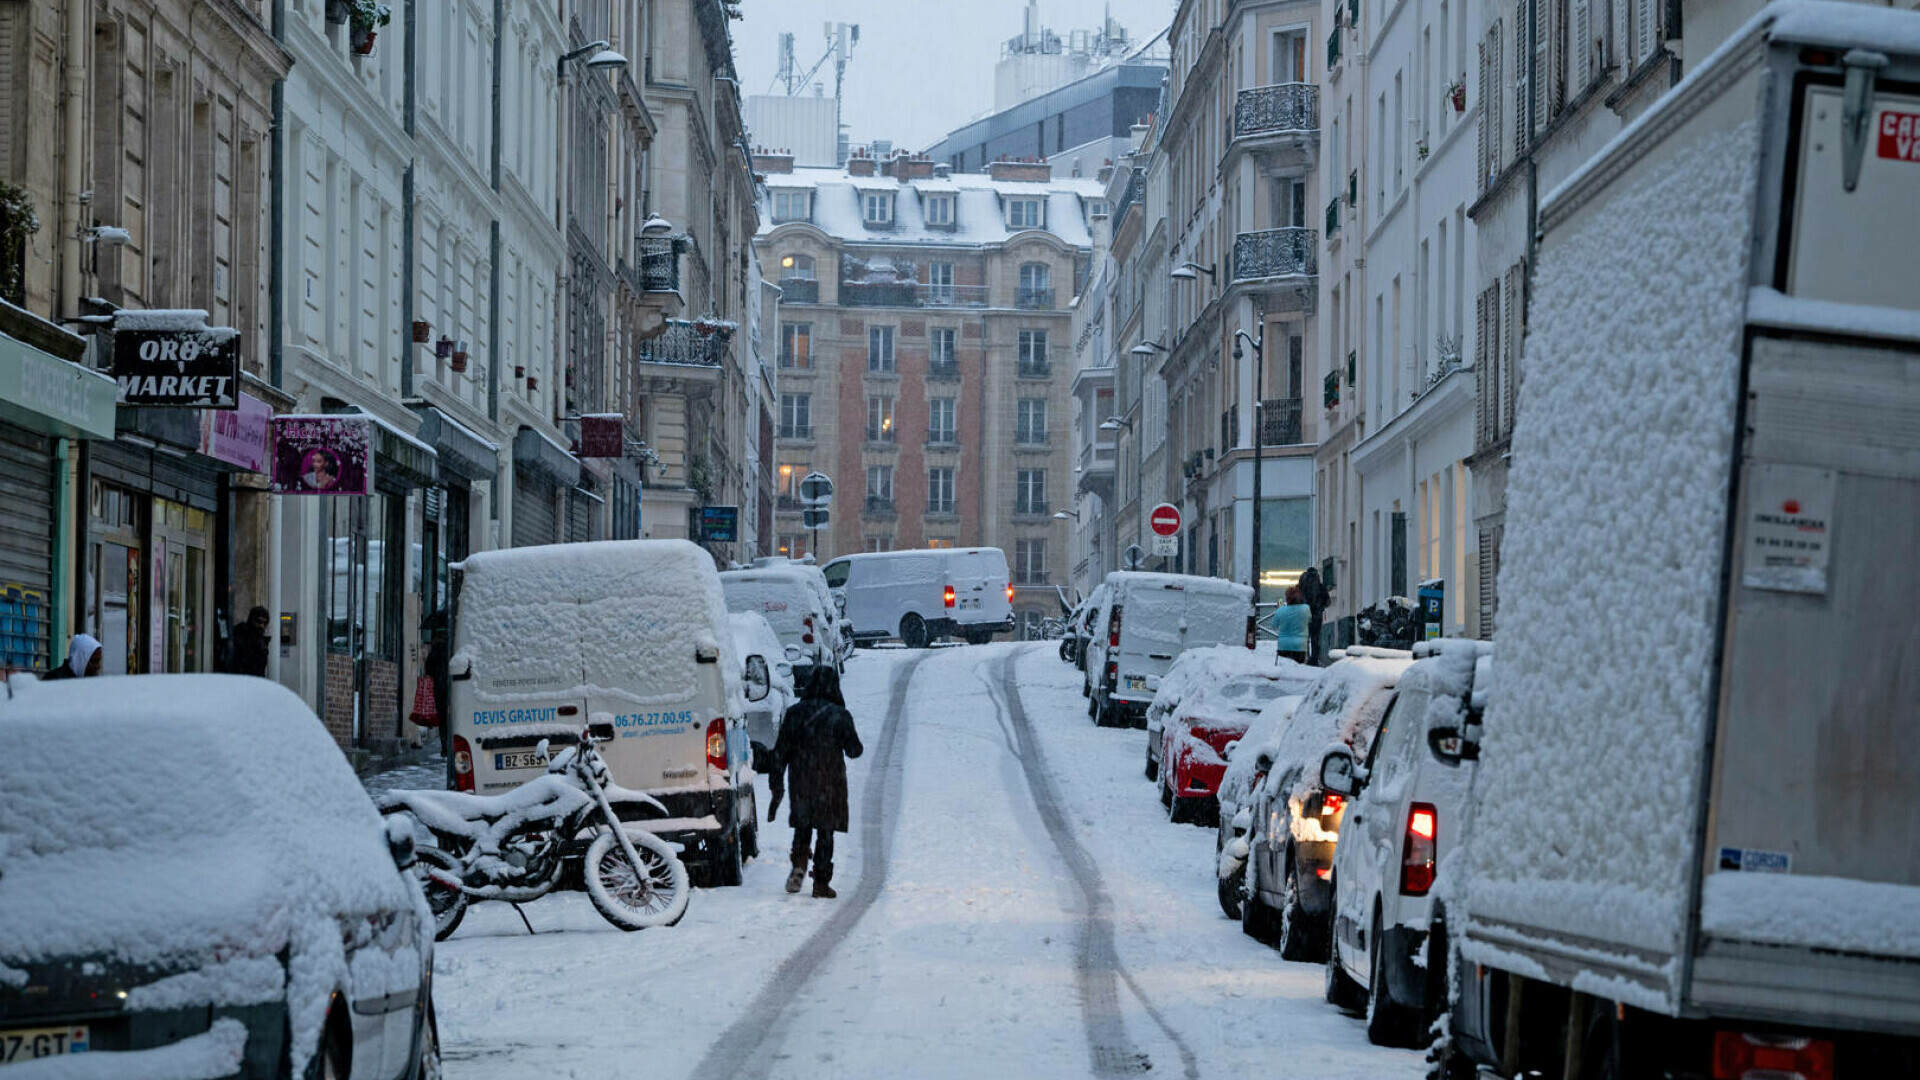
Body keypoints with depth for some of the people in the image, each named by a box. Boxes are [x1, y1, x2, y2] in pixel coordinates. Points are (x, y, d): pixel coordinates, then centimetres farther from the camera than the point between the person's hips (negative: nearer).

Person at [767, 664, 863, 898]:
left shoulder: (795, 713, -1)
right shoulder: (840, 716, -9)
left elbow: (781, 750, 0)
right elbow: (854, 750, -5)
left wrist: (775, 781, 6)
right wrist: (857, 746, 19)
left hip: (800, 782, 2)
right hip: (830, 782, -2)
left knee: (802, 826, 17)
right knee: (825, 831, 5)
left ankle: (799, 864, -7)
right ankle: (821, 882, 3)